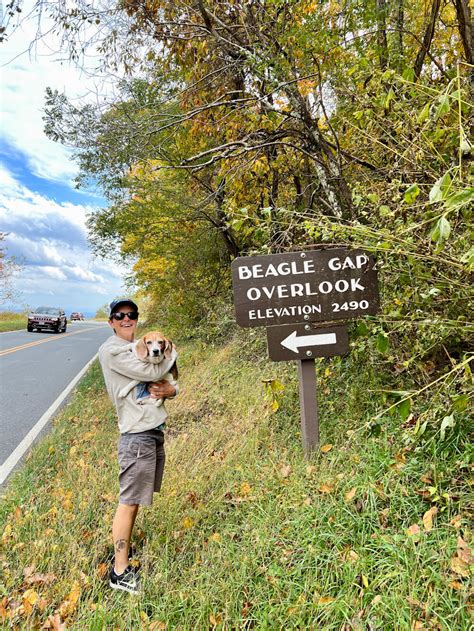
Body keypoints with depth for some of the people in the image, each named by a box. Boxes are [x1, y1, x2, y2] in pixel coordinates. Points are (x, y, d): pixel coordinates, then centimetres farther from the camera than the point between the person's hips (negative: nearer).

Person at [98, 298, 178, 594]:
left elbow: (164, 379, 15)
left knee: (136, 498, 18)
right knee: (129, 501, 1)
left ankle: (124, 547, 35)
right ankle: (120, 572, 13)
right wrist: (171, 352, -3)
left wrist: (170, 390, -9)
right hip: (138, 435, -8)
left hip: (155, 431, 8)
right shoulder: (111, 350, -11)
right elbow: (152, 373, -21)